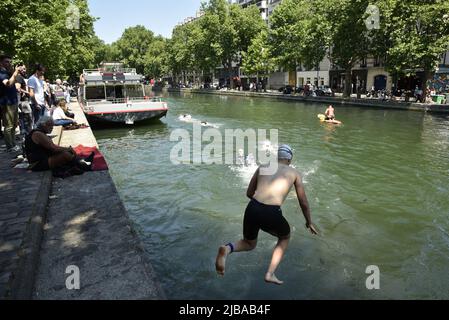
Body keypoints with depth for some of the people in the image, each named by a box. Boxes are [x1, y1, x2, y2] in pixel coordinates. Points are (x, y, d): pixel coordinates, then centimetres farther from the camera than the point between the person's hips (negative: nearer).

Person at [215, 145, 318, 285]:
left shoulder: (262, 167, 21)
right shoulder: (294, 173, 16)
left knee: (249, 244, 29)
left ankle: (227, 249, -5)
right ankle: (270, 274, 22)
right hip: (272, 214, -2)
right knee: (285, 238, 33)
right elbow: (304, 203, 22)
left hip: (252, 210, 3)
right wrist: (309, 222, 38)